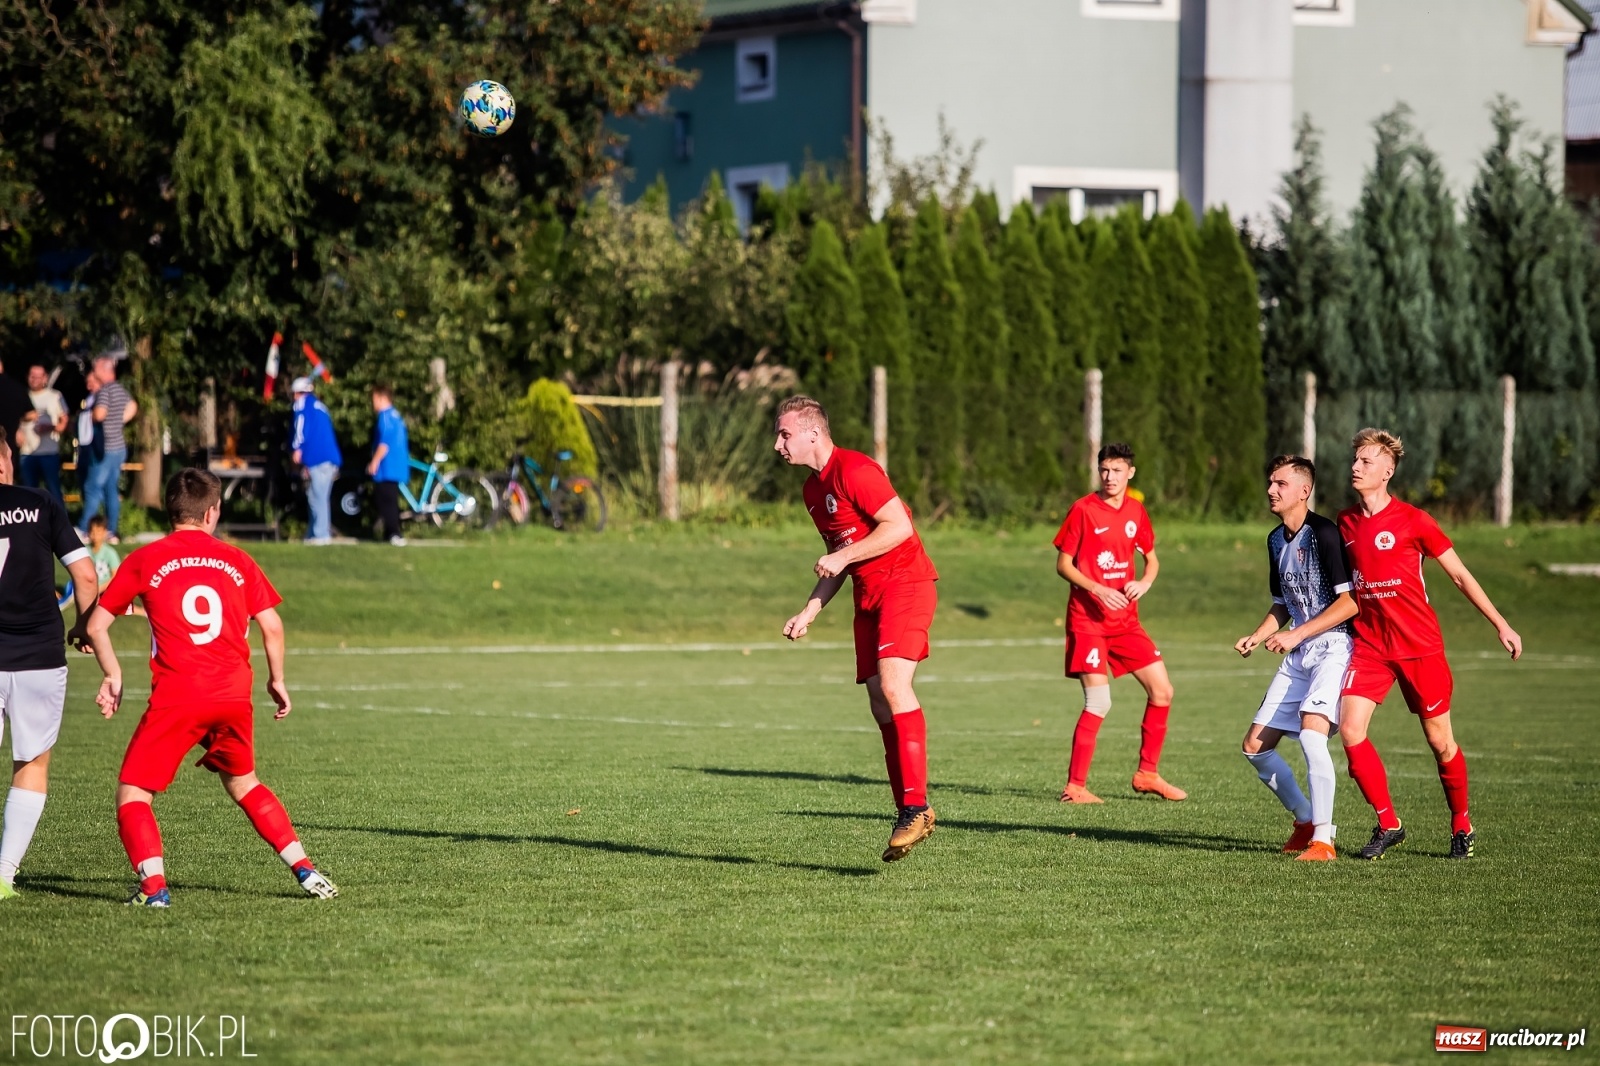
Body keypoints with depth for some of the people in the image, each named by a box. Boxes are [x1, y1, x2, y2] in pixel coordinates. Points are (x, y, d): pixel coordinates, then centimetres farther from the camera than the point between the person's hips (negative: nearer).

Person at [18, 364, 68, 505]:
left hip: (49, 451, -3)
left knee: (53, 489, -5)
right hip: (27, 451, 3)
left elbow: (64, 420, 4)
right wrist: (17, 432, -4)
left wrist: (53, 428, -17)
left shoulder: (55, 397, 4)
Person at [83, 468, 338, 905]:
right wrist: (276, 680, 22)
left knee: (132, 793, 4)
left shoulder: (145, 560, 6)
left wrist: (113, 676, 20)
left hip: (176, 697, -4)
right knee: (243, 784, 26)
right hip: (234, 696, 4)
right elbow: (272, 626, 9)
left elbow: (96, 625, 7)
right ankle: (305, 870, 20)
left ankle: (153, 886, -16)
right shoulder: (236, 561, 11)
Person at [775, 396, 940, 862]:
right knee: (881, 705, 4)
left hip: (904, 584, -10)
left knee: (892, 682, -23)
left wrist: (844, 557, -16)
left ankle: (916, 806, -25)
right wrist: (810, 610, 15)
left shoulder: (854, 470, -13)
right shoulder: (813, 489, 17)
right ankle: (905, 816, 5)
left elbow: (899, 526, -20)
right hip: (869, 596, 10)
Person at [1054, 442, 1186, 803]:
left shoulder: (1135, 511, 8)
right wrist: (1097, 589, -19)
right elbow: (1063, 564, -6)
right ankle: (1074, 787, -9)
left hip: (1125, 620, 6)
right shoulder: (1083, 510, -7)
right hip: (1088, 619, -6)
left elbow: (1152, 559, 19)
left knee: (1162, 691, 5)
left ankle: (1147, 773, 19)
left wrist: (1145, 582, -3)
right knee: (1098, 701, -15)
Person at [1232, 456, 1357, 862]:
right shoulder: (1276, 540, 12)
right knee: (1255, 745, 5)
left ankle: (1322, 840, -22)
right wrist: (1255, 638, 7)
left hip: (1334, 647, -9)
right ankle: (1306, 822, 22)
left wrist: (1297, 634, -20)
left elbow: (1351, 601, -19)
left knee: (1311, 729, -29)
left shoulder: (1323, 532, -15)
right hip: (1299, 655, 9)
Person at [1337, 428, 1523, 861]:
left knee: (1440, 741, 3)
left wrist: (1500, 625, -2)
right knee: (1350, 729, -13)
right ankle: (1388, 824, 0)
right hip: (1369, 643, 4)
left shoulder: (1413, 520, -8)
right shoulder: (1346, 522, 6)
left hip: (1420, 645, -4)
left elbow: (1460, 575, -2)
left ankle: (1461, 826, 24)